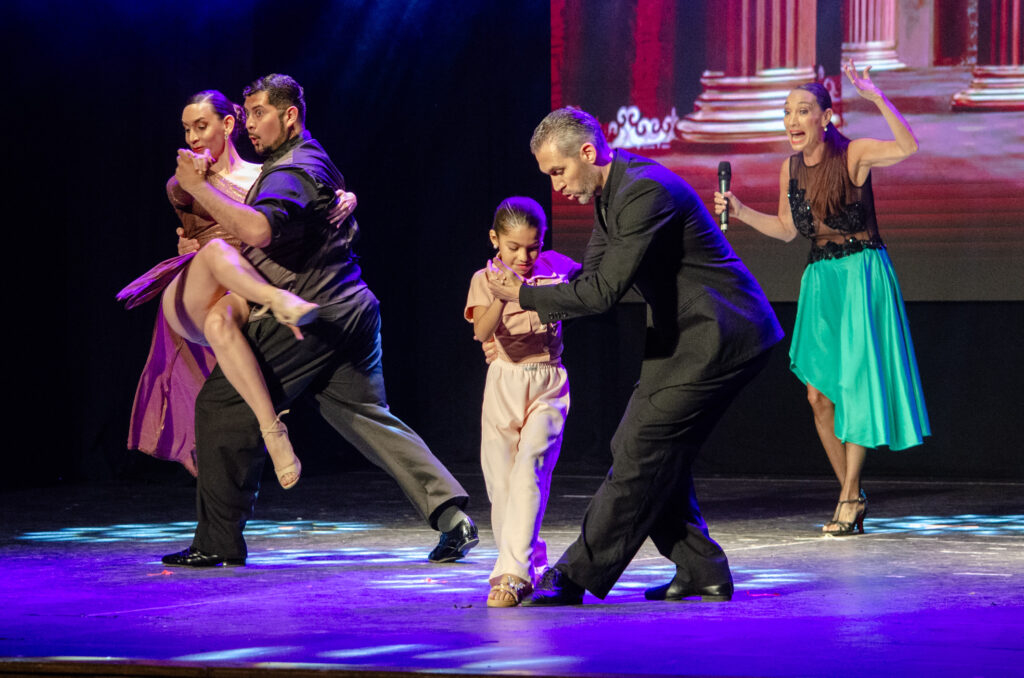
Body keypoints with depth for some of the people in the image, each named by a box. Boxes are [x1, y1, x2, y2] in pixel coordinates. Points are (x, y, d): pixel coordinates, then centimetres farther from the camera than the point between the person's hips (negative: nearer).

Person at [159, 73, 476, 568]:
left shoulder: (290, 174, -13)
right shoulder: (311, 159, 22)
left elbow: (257, 230, -32)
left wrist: (199, 188, -27)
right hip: (348, 311, 10)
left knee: (222, 406, -3)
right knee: (367, 417, 10)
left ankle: (218, 540, -1)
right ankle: (450, 512, -1)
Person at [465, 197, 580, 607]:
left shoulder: (552, 272, 7)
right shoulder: (485, 279, 0)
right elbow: (482, 332, -17)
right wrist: (502, 297, -33)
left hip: (547, 386, -1)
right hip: (503, 385, 1)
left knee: (529, 472, -18)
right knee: (500, 482, 1)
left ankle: (512, 574, -26)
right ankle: (530, 565, 20)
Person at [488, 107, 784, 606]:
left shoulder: (646, 191, -22)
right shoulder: (611, 193, 11)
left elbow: (606, 289, -26)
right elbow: (592, 278, 17)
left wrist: (524, 295, -16)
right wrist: (536, 315, 2)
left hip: (719, 338, -11)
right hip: (688, 337, 11)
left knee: (642, 451, -11)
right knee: (649, 453, 9)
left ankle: (575, 576, -8)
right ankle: (701, 573, 13)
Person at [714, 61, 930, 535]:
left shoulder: (854, 155, -10)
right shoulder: (791, 168, 7)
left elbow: (907, 146, -28)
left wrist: (876, 98, -34)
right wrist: (740, 211, 7)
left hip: (862, 274, -6)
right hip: (820, 279, 6)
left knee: (855, 385, -5)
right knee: (819, 394, 3)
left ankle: (849, 497, 3)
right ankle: (851, 494, 17)